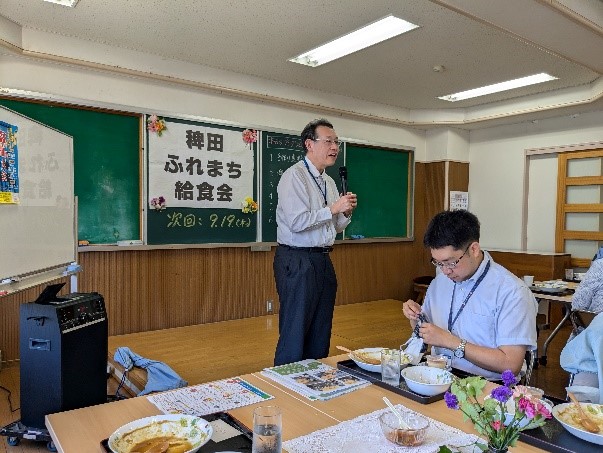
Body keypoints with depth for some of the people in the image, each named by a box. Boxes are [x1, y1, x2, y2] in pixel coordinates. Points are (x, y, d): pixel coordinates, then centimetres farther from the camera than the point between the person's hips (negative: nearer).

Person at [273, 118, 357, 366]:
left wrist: (346, 212, 2)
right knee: (294, 332, -2)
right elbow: (297, 222, -20)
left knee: (321, 332, 15)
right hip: (297, 261, -8)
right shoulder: (294, 176, -10)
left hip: (323, 260, 9)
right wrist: (333, 208, -15)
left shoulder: (329, 182, 16)